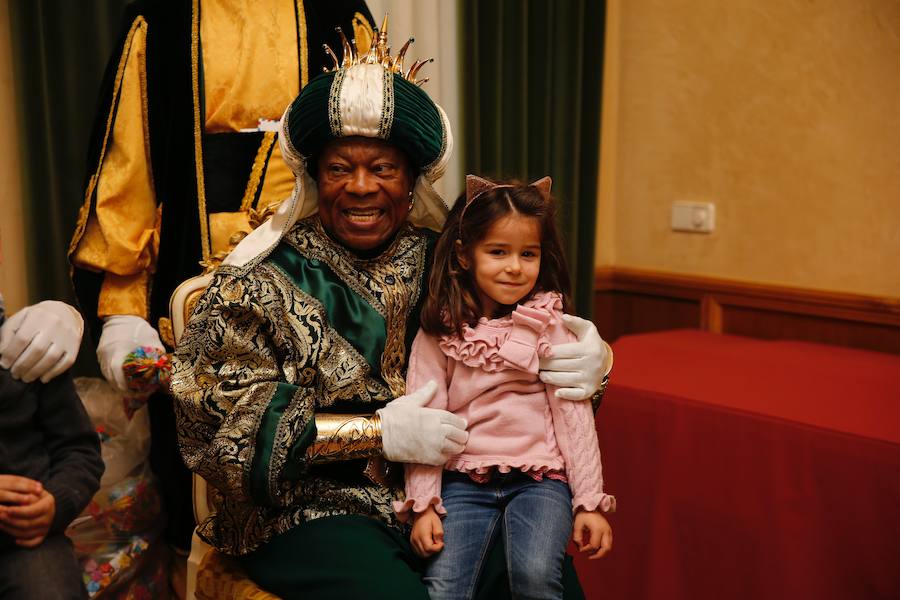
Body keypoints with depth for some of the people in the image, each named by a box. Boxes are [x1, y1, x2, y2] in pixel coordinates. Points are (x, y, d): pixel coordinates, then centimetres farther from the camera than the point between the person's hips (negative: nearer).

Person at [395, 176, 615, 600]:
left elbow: (573, 413, 1)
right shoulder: (439, 331, 2)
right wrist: (423, 504, -6)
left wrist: (590, 501, -1)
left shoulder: (549, 326, 2)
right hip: (463, 480, 1)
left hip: (539, 477, 0)